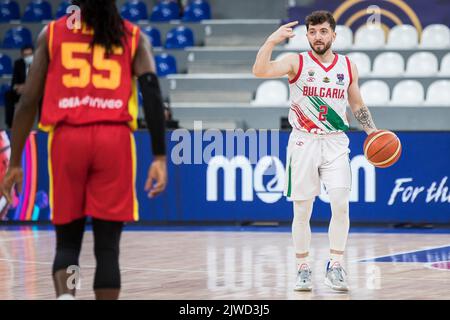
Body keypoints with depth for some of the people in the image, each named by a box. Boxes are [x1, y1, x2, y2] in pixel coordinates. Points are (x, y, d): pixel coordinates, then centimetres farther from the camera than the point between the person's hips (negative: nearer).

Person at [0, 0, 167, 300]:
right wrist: (160, 157, -5)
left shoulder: (52, 33, 13)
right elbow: (152, 91, -2)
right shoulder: (134, 37, 13)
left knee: (67, 243, 10)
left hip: (67, 138, 0)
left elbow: (28, 100, 9)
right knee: (107, 247, 5)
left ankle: (65, 296, -18)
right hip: (114, 139, 0)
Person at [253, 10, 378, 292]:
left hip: (335, 143, 2)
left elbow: (357, 104, 21)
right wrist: (272, 41, -30)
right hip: (303, 142, -2)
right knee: (302, 210, 1)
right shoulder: (297, 62, -3)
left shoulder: (348, 67, 8)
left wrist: (372, 131, 9)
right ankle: (303, 269, 12)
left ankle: (335, 267, -3)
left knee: (340, 203, -13)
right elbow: (259, 71, -19)